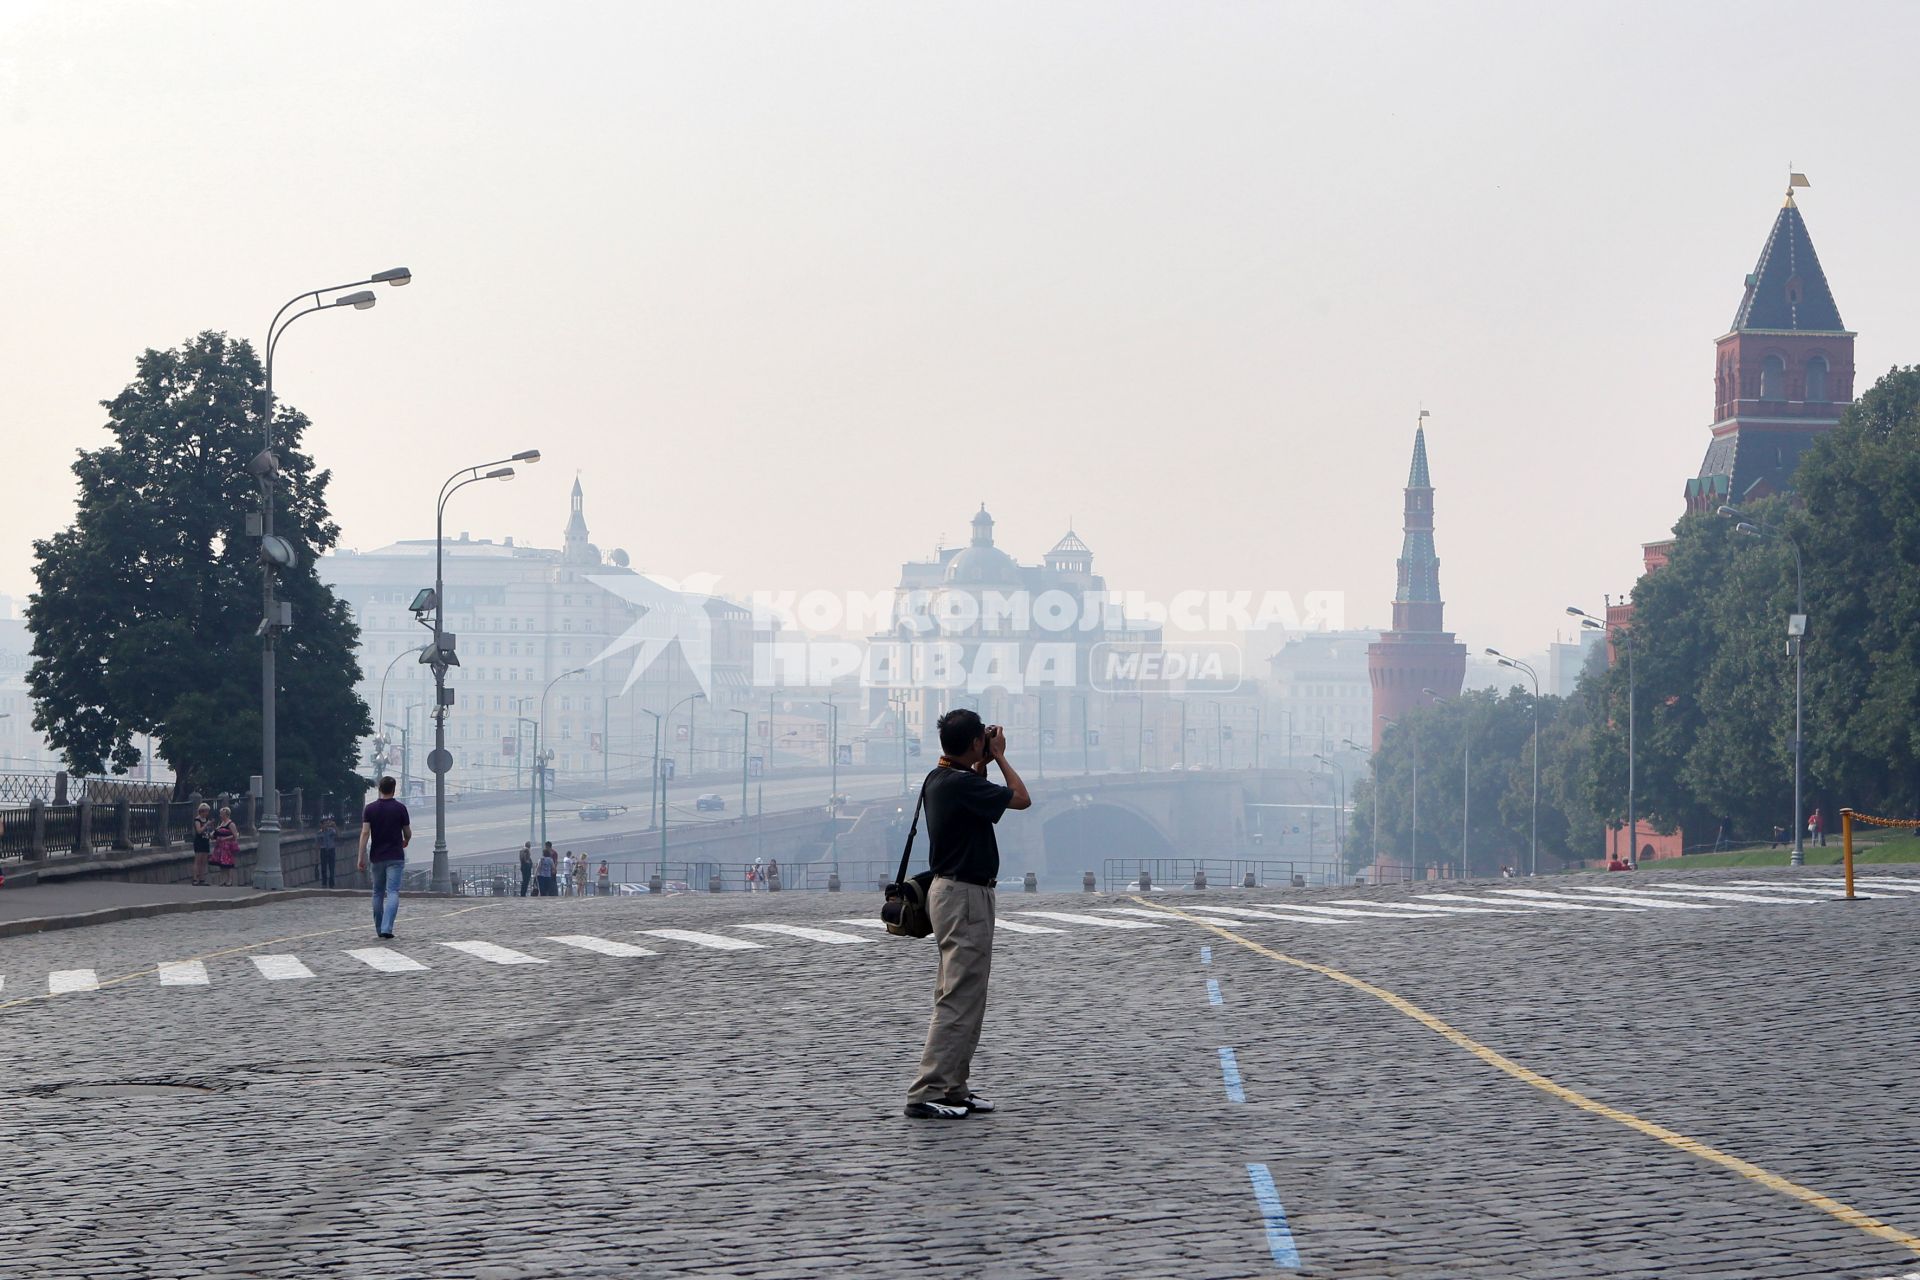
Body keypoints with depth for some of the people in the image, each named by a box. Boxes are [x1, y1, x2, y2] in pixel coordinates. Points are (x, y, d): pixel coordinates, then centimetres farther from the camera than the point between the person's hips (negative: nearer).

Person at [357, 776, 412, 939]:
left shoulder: (370, 809, -1)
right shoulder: (400, 808, -4)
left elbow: (365, 833, -9)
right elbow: (408, 833, 4)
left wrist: (361, 857, -9)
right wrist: (406, 842, 27)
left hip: (377, 857, 2)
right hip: (396, 857, -2)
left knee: (378, 893, 16)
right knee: (393, 893, -8)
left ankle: (379, 928, 22)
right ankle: (387, 928, -24)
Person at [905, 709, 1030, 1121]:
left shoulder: (939, 779, 9)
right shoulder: (962, 785, -22)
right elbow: (1021, 799, -13)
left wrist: (983, 763, 18)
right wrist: (998, 757, -3)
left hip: (949, 890, 11)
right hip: (966, 896, -11)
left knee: (958, 996, 16)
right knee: (960, 998, -10)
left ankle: (951, 1087, 19)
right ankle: (926, 1094, -13)